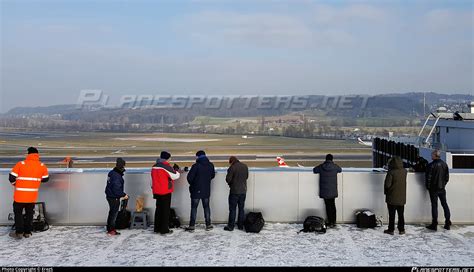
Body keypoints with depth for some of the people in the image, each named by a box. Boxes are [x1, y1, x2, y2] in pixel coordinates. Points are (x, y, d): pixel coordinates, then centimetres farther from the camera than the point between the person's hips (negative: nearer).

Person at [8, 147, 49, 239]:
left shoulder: (20, 164, -9)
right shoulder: (42, 166, -3)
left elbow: (11, 178, -7)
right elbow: (45, 179, 8)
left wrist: (16, 184, 14)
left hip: (20, 194, -2)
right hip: (32, 196, 2)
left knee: (18, 212, 13)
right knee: (29, 213, 16)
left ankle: (19, 233, 12)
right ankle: (27, 232, 21)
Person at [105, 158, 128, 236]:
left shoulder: (112, 173, 7)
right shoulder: (116, 176, -24)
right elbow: (117, 189, -25)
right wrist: (123, 195, -13)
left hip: (110, 196, 10)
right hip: (114, 198, -10)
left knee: (112, 212, 18)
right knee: (114, 213, 0)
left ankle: (109, 229, 27)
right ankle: (111, 230, 7)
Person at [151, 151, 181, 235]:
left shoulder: (154, 167, 9)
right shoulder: (166, 166, -15)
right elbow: (175, 176, -11)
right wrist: (176, 170, 8)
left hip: (157, 192, 7)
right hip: (165, 192, -7)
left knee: (158, 209, 15)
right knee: (165, 210, -1)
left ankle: (157, 228, 20)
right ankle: (164, 229, 1)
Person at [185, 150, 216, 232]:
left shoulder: (196, 166, -16)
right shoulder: (211, 165, 0)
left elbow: (189, 177, -14)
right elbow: (213, 175, 13)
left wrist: (192, 184, 6)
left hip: (196, 191, -4)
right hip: (207, 190, 4)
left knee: (194, 208, 4)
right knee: (206, 207, 14)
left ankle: (192, 226, 4)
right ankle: (208, 225, 17)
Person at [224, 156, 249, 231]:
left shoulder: (232, 168, -16)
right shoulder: (245, 166, 4)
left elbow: (228, 179, -14)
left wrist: (230, 183, 7)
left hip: (234, 191, -6)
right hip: (243, 191, 6)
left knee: (232, 209, 1)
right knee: (241, 208, 13)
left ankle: (230, 226, 4)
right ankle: (241, 225, 17)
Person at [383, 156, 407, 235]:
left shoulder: (391, 172, -20)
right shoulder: (404, 172, -3)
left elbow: (387, 184, -21)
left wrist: (386, 191, 0)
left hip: (392, 197, -5)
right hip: (402, 198, 5)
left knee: (392, 215, 5)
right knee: (401, 215, 15)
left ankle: (391, 230, 11)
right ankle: (401, 229, 19)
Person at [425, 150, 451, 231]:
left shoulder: (431, 165, -14)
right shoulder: (444, 164, 4)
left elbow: (428, 177, -13)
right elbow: (447, 177, 8)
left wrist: (428, 187, 0)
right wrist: (443, 184, 17)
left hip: (434, 189, -5)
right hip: (442, 188, 5)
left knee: (434, 205, -1)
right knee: (445, 204, 12)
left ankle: (434, 224, 2)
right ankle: (448, 223, 14)